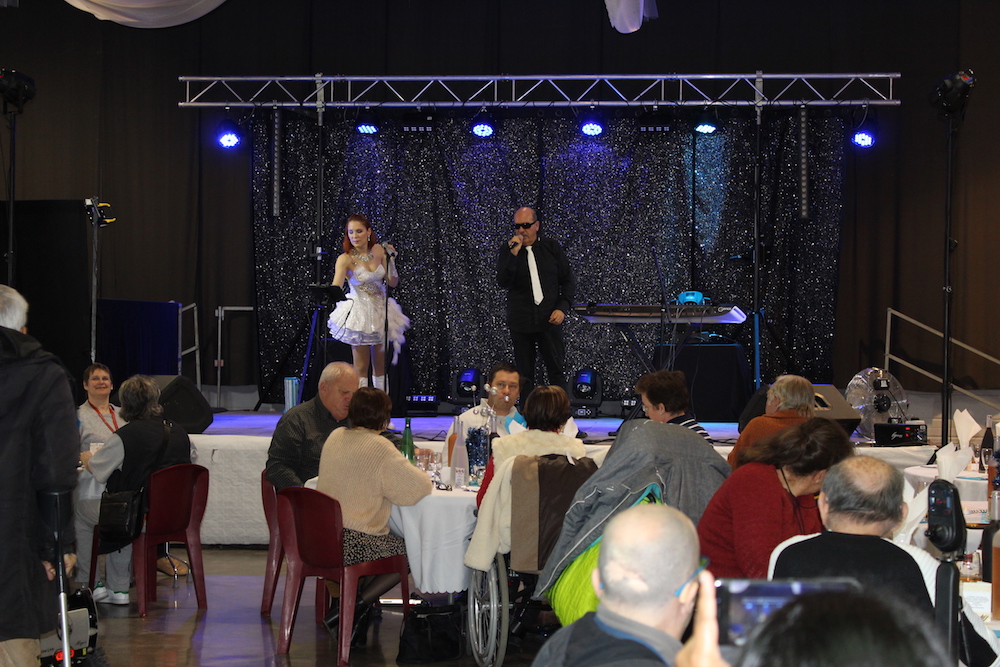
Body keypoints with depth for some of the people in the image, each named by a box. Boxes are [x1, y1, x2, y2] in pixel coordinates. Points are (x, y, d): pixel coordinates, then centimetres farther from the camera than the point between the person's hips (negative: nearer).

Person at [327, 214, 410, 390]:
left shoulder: (379, 250, -2)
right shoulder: (345, 259, -15)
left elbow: (393, 283, 1)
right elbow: (336, 288, -29)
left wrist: (390, 260, -12)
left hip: (381, 310, 5)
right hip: (360, 313, -4)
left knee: (381, 366, 11)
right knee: (361, 366, -2)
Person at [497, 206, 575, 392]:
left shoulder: (552, 248, 3)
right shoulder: (508, 250, 1)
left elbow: (568, 281, 8)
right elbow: (503, 282, -12)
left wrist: (562, 308, -6)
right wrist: (514, 253, -20)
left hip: (550, 320, 0)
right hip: (521, 320, 0)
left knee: (556, 372, 0)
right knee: (524, 375, 4)